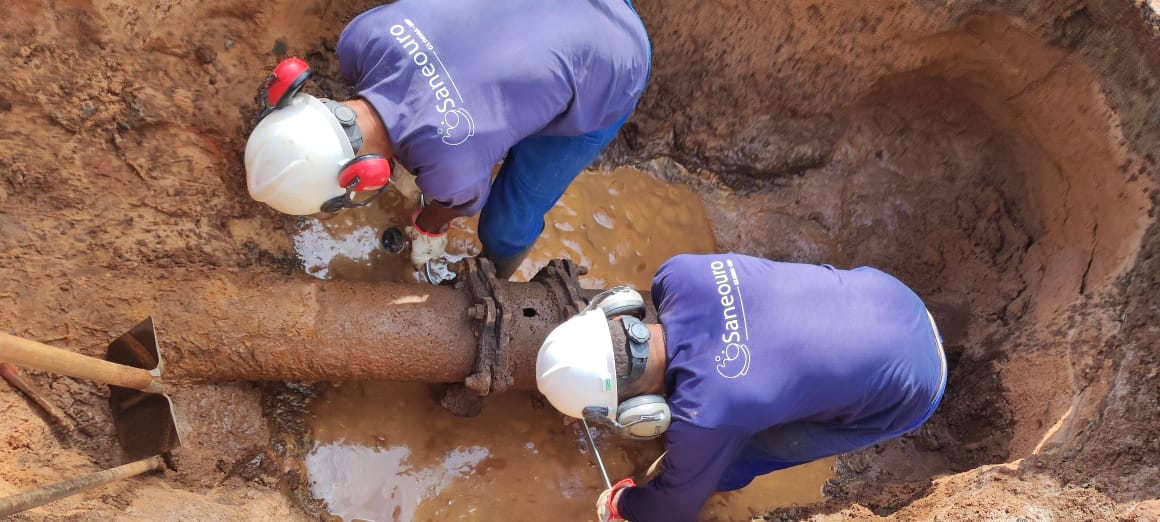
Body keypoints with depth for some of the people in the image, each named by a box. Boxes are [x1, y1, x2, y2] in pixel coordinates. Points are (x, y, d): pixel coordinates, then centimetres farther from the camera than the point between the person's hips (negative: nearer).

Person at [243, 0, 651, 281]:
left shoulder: (450, 169, -37)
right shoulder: (362, 37, -24)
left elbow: (462, 202, -10)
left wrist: (429, 228, 15)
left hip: (603, 71, -5)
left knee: (507, 223, 6)